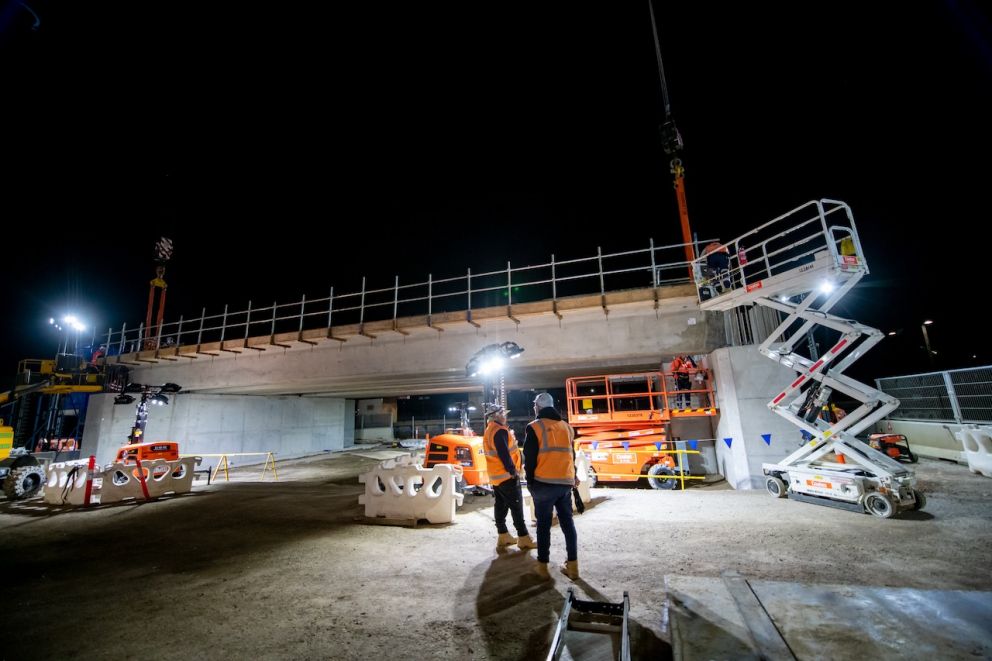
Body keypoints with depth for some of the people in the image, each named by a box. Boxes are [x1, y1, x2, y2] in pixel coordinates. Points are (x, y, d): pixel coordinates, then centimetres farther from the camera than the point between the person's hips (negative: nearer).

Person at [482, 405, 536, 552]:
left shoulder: (488, 431, 14)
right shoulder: (500, 431, -19)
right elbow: (504, 455, -23)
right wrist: (513, 471, -17)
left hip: (496, 476, 10)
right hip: (506, 476, -10)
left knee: (501, 506, 13)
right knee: (517, 507, -3)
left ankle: (503, 537, 19)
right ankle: (524, 539, 2)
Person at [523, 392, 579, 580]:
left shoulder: (534, 427, -6)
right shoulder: (566, 426, 11)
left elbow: (529, 458, -7)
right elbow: (571, 453, 17)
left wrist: (530, 481, 2)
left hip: (544, 483, -5)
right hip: (566, 482, 5)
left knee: (543, 524, 6)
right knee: (567, 522, 13)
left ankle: (543, 566, 12)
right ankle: (572, 565, 17)